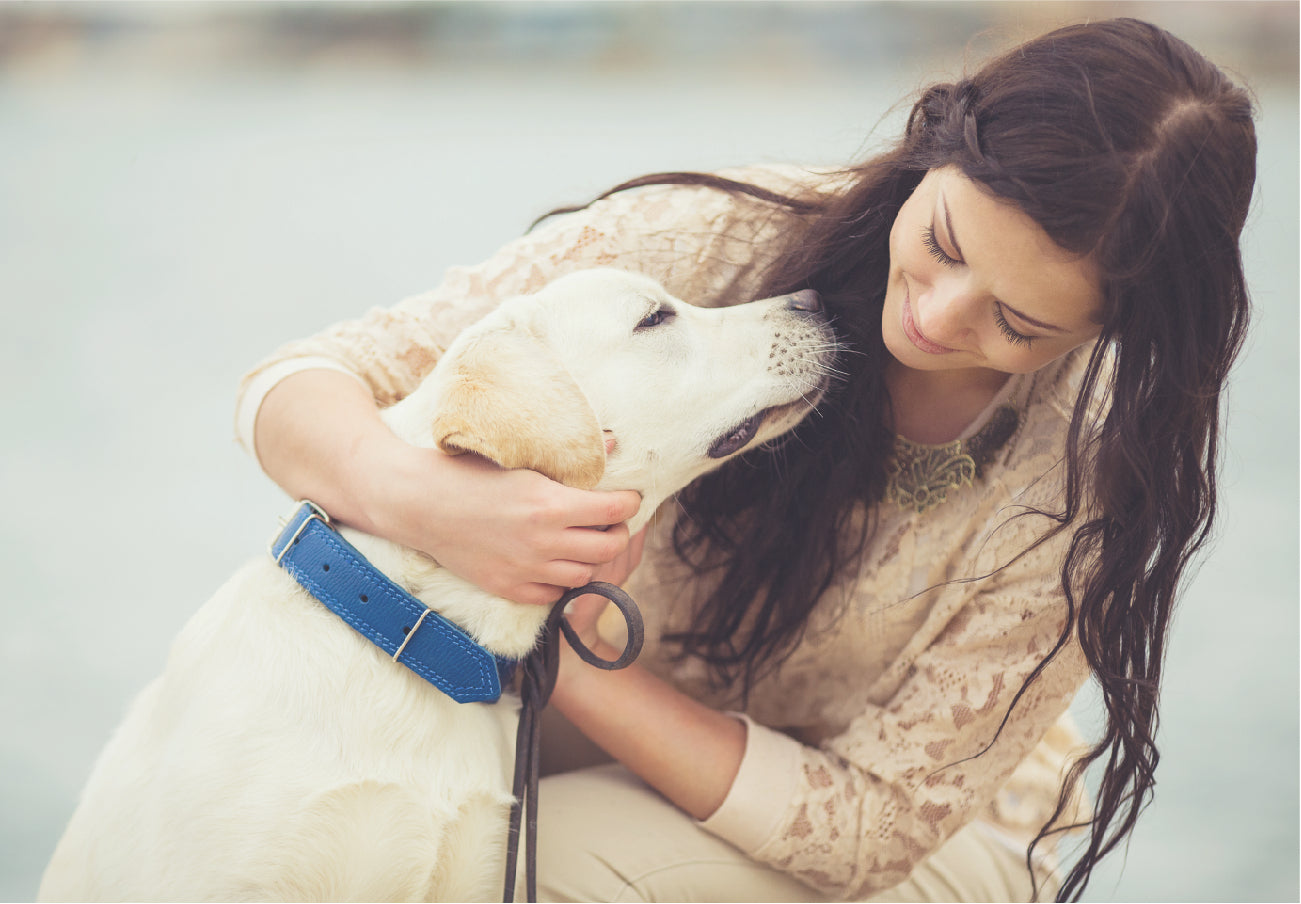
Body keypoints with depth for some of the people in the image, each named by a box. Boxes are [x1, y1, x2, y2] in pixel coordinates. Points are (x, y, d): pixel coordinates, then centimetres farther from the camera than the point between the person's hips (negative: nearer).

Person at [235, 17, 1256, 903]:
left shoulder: (1089, 476, -24)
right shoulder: (709, 239, -22)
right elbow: (297, 385, -19)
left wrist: (558, 657, -32)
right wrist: (413, 496, -44)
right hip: (609, 768, 3)